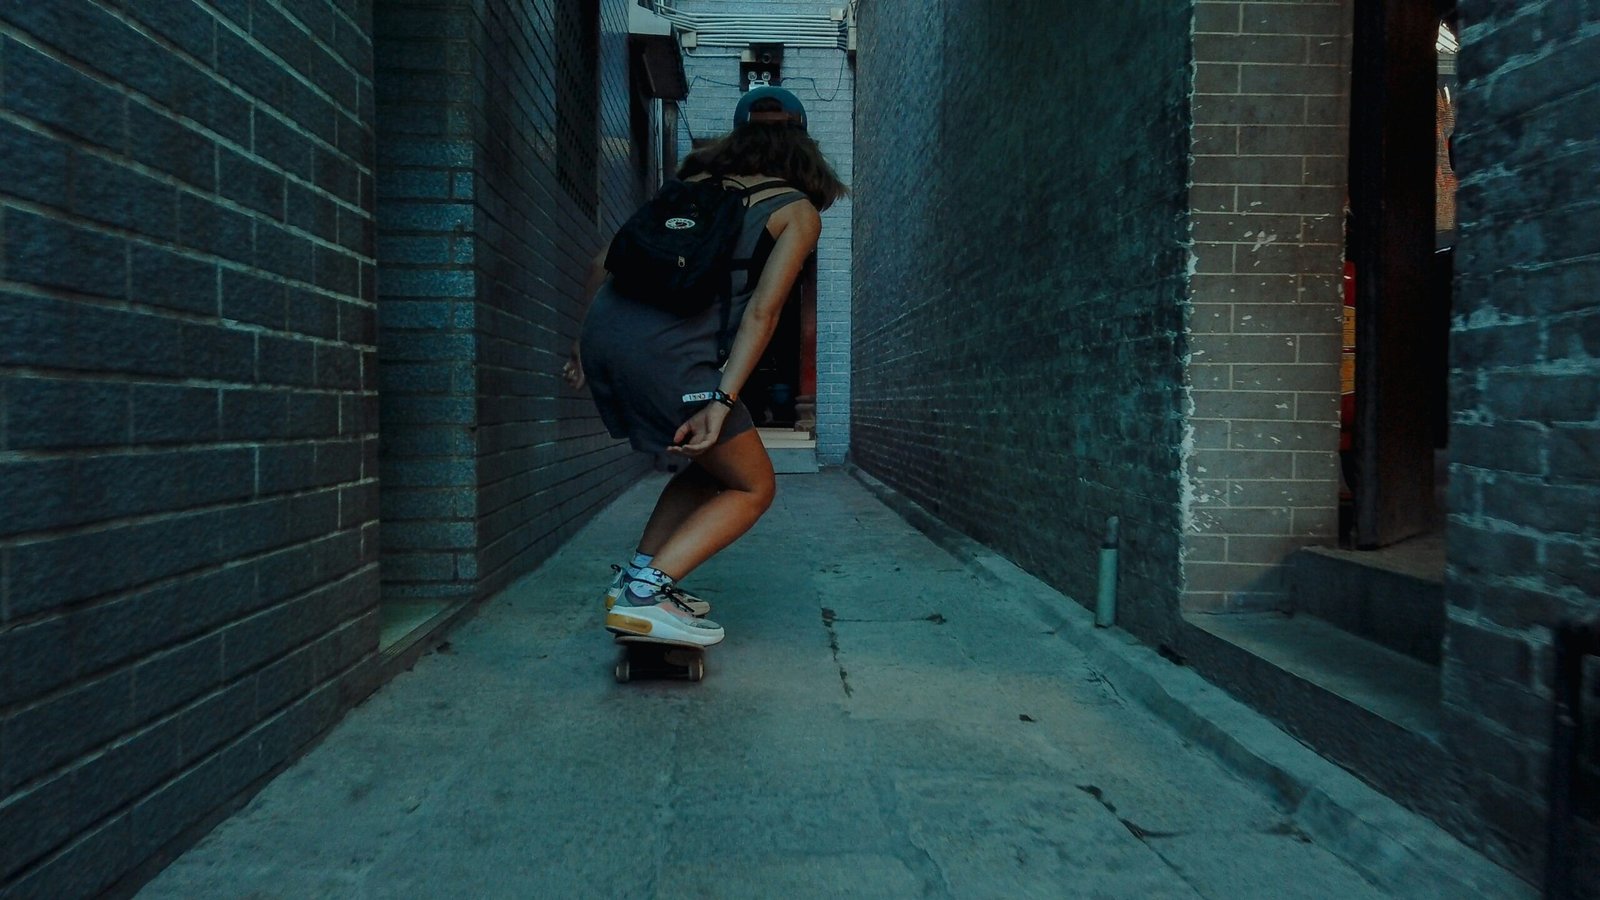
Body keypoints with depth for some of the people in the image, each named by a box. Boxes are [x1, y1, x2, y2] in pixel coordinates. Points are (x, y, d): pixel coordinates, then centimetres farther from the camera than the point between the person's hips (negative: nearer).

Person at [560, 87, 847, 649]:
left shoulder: (694, 184, 26)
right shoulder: (797, 211, 11)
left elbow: (604, 263, 22)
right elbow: (760, 312, -4)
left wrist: (586, 345, 30)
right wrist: (722, 401, -10)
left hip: (603, 329, 7)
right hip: (665, 351, -7)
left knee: (713, 466, 25)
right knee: (752, 487, 8)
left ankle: (638, 575, 19)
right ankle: (644, 595, -6)